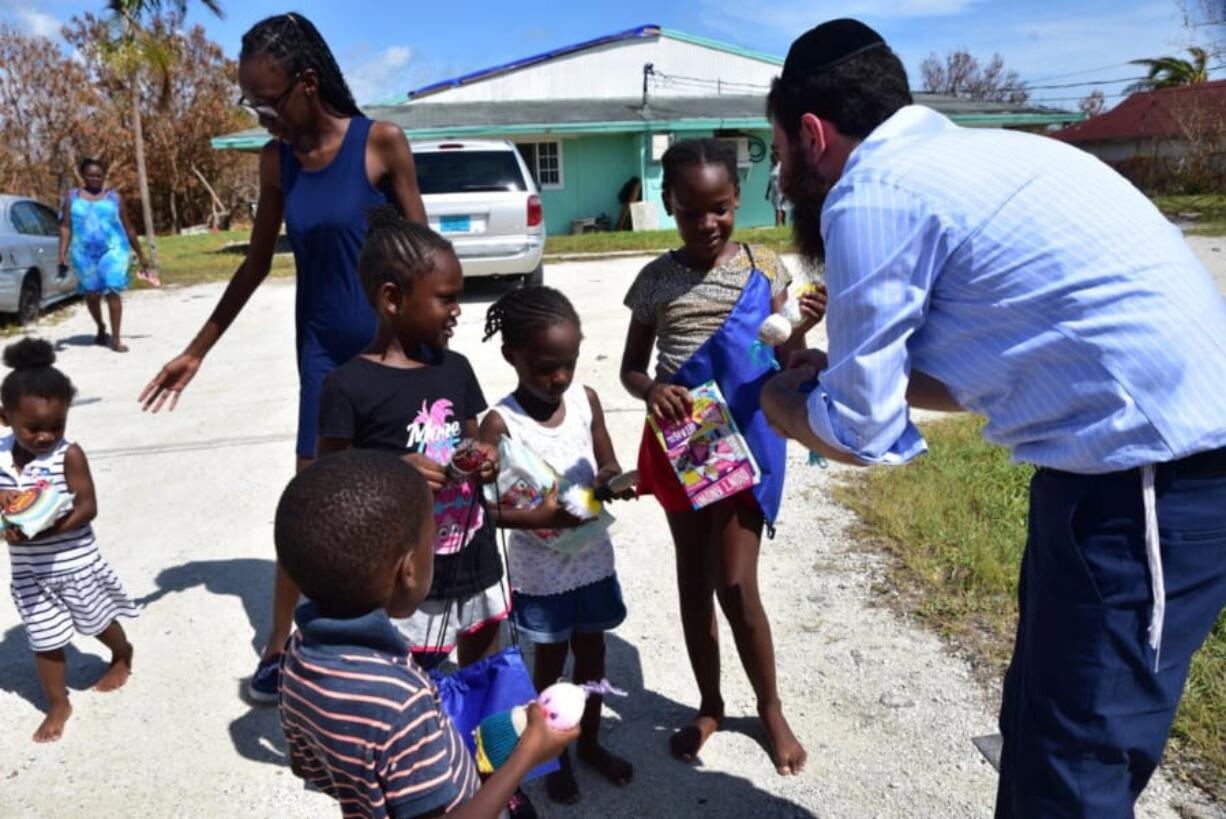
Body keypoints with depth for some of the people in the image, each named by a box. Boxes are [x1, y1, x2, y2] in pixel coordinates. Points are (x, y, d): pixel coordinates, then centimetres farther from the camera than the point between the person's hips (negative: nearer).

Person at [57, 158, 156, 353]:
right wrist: (62, 255, -9)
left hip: (113, 250, -2)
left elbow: (129, 228, 10)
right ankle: (101, 328, 37)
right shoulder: (72, 197, 7)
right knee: (92, 295, 11)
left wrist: (141, 257, 11)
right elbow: (66, 227, 2)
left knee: (111, 292, -13)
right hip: (84, 253, 2)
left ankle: (116, 339, -11)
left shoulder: (113, 197, 6)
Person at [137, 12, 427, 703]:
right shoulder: (277, 160, 2)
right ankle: (280, 645, 14)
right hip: (324, 348, 3)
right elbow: (258, 263, 11)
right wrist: (196, 351, 14)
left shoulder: (381, 142, -11)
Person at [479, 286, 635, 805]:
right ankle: (554, 756, 37)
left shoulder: (586, 400, -5)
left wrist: (612, 481, -18)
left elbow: (608, 464, 4)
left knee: (592, 653, 20)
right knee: (551, 661, 14)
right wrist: (538, 518, -32)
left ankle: (590, 743, 42)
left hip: (593, 556, 4)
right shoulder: (500, 423, -19)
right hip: (539, 569, -4)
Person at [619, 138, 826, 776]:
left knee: (735, 587, -1)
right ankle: (709, 705, 32)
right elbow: (630, 367, 3)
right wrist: (651, 390, -18)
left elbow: (781, 366, 0)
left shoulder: (765, 268, -4)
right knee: (693, 579, 12)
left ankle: (770, 707, 25)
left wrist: (801, 332, -21)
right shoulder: (656, 279, -2)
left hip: (746, 442, -2)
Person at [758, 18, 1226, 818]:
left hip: (1148, 473, -9)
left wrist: (780, 399, 11)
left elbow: (860, 432, -8)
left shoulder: (870, 194, -13)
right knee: (1042, 725, 21)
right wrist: (839, 367, 20)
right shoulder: (953, 156, 14)